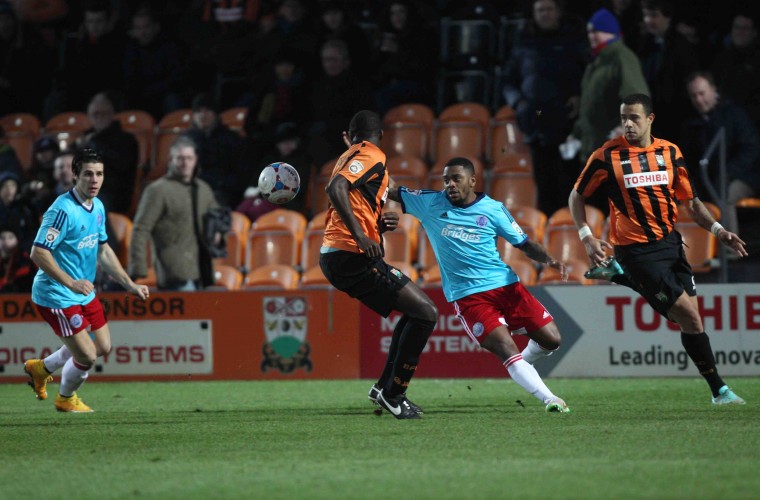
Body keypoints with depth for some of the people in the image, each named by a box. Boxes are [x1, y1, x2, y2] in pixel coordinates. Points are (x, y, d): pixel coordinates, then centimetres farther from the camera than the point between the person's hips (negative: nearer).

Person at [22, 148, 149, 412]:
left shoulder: (97, 207, 5)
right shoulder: (63, 210, -24)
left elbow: (102, 250, 17)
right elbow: (38, 253, -27)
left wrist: (130, 285, 12)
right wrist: (71, 282, -31)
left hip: (84, 293, 9)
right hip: (57, 297, -9)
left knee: (103, 347, 18)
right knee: (87, 356, -6)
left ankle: (41, 368, 37)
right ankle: (66, 399, 26)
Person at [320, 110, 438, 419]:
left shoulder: (352, 155, 22)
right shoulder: (372, 156, -6)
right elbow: (335, 188, -24)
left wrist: (378, 224, 12)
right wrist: (360, 235, -27)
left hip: (333, 256, 9)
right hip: (353, 258, -9)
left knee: (416, 311, 19)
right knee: (426, 313, -8)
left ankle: (385, 387, 18)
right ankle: (393, 395, -3)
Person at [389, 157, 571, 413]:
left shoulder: (493, 210, 4)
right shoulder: (430, 203, 4)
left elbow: (524, 244, 8)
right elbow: (391, 190, 11)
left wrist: (549, 259, -9)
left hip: (506, 285, 2)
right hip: (468, 295, -2)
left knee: (551, 339, 0)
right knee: (506, 349, -20)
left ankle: (522, 365, 31)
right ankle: (549, 399, -18)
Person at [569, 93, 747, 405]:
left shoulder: (670, 153, 4)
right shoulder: (607, 156, -7)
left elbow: (689, 201, 12)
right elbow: (577, 196, 3)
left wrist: (717, 230, -2)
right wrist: (587, 238, -10)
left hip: (670, 242, 6)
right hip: (636, 249, -6)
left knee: (691, 317, 5)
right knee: (691, 319, -10)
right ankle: (718, 390, 4)